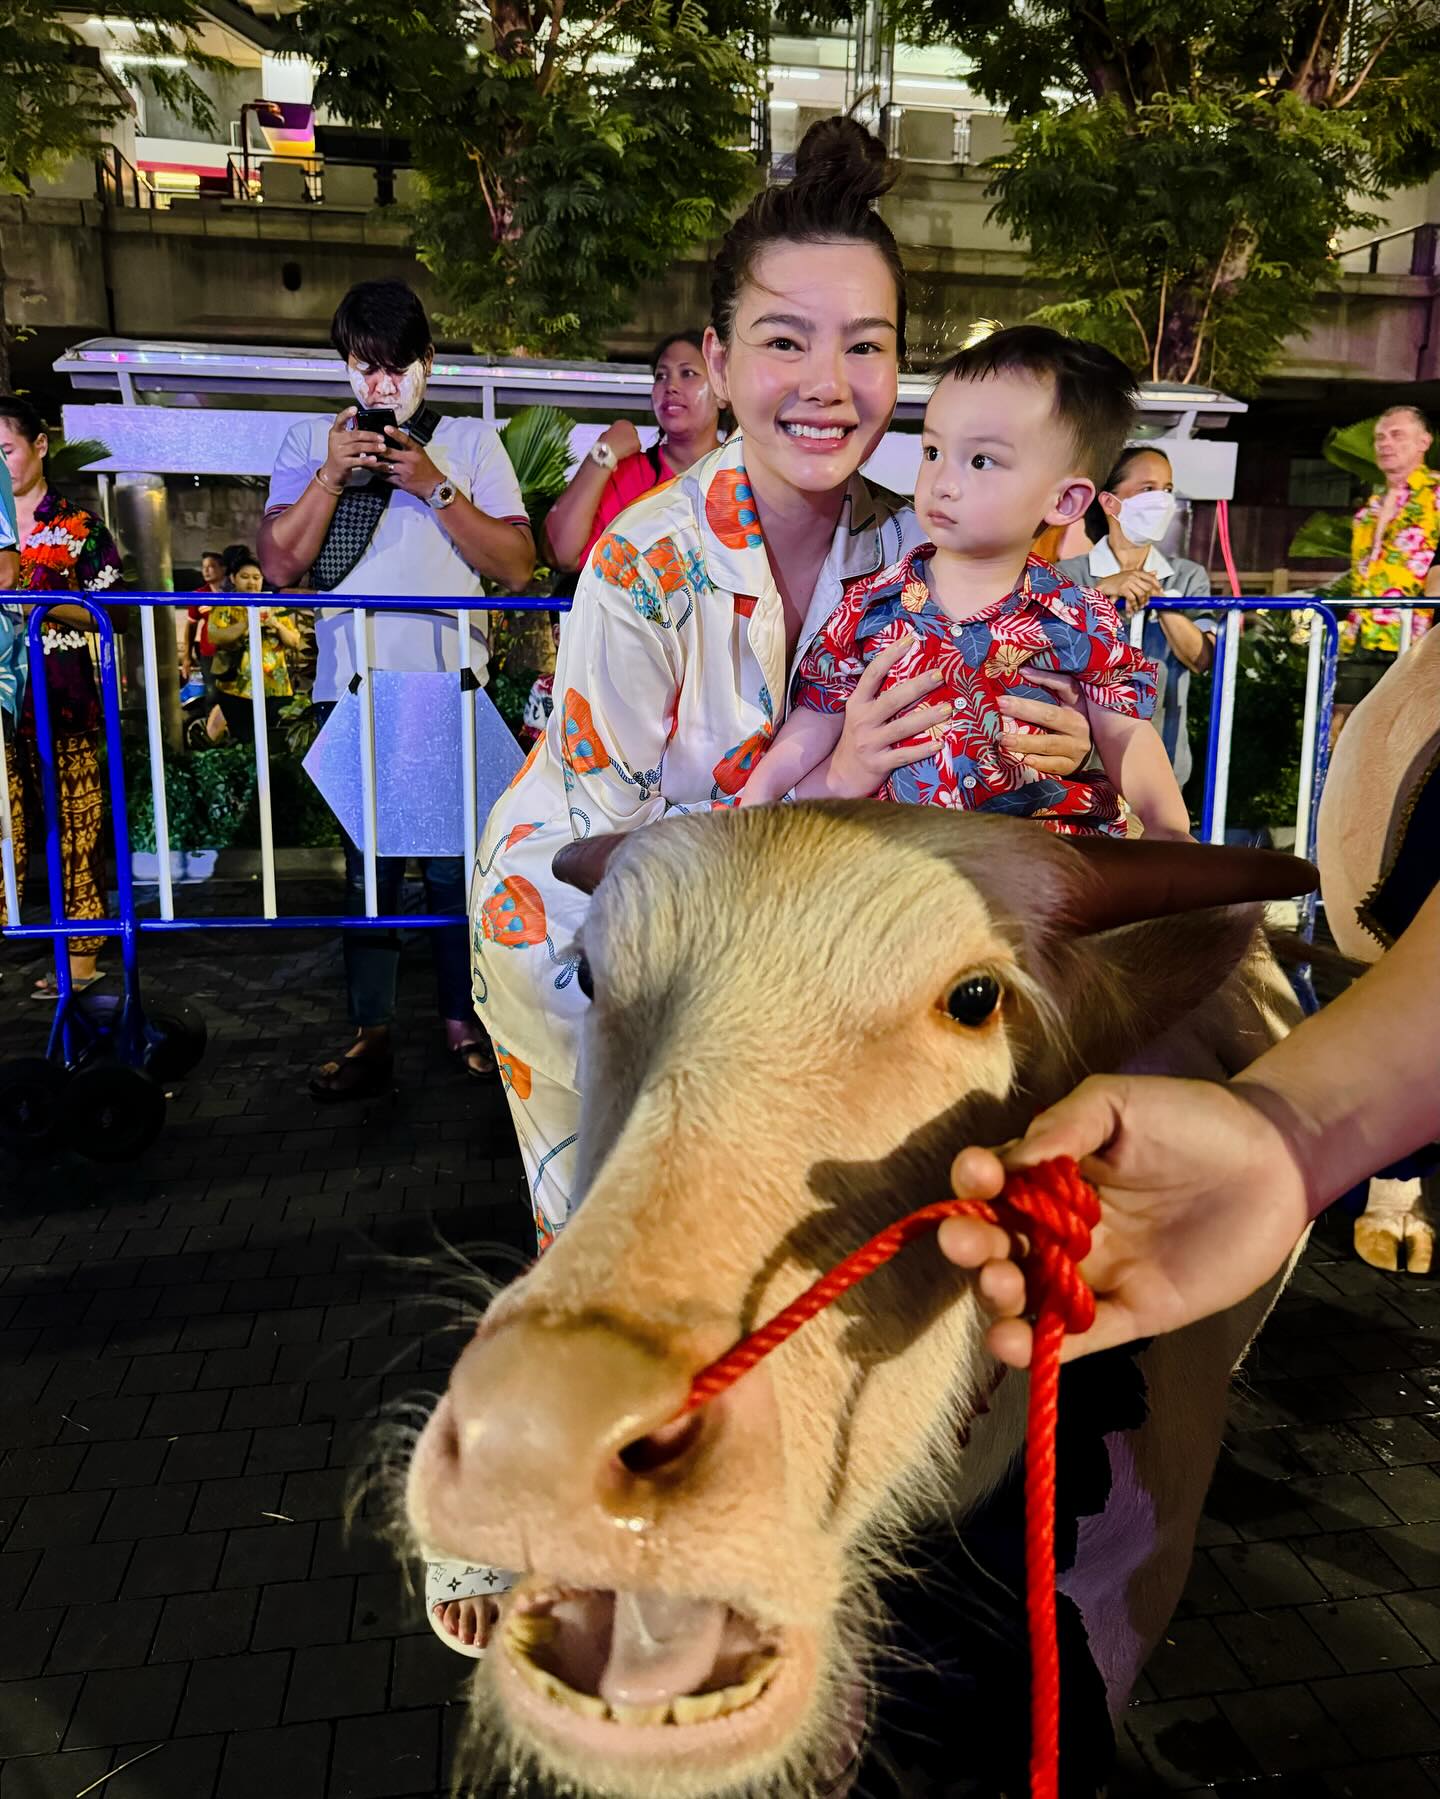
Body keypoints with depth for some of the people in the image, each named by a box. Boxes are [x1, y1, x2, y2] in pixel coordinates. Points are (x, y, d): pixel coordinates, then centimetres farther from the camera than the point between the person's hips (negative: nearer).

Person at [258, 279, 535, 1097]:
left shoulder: (473, 441, 10)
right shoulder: (310, 442, 14)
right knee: (367, 854, 4)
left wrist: (435, 489, -8)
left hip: (449, 680, -1)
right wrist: (332, 475, -6)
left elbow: (518, 566, 0)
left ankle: (464, 1016, 16)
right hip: (352, 684, 1)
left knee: (455, 852, 0)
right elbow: (280, 563, 4)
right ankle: (372, 1031, 11)